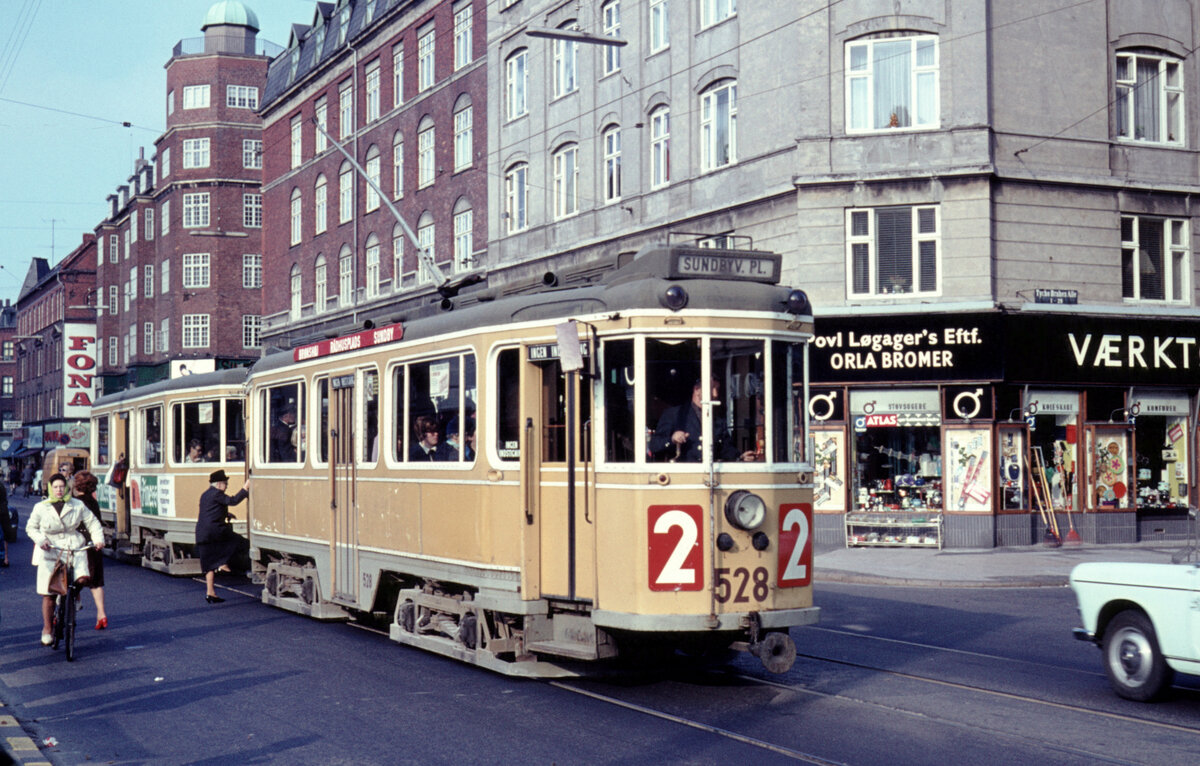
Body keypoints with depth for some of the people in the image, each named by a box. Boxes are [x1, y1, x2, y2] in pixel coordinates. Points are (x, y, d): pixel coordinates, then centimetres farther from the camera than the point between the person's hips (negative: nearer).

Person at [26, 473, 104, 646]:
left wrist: (98, 539, -6)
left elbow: (93, 522, 9)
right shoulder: (41, 508, 1)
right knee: (48, 594, -2)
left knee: (82, 579, -23)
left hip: (74, 548, 1)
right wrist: (41, 540, -8)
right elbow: (31, 527, 10)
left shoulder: (77, 506, 3)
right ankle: (47, 629, 15)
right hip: (49, 551, -1)